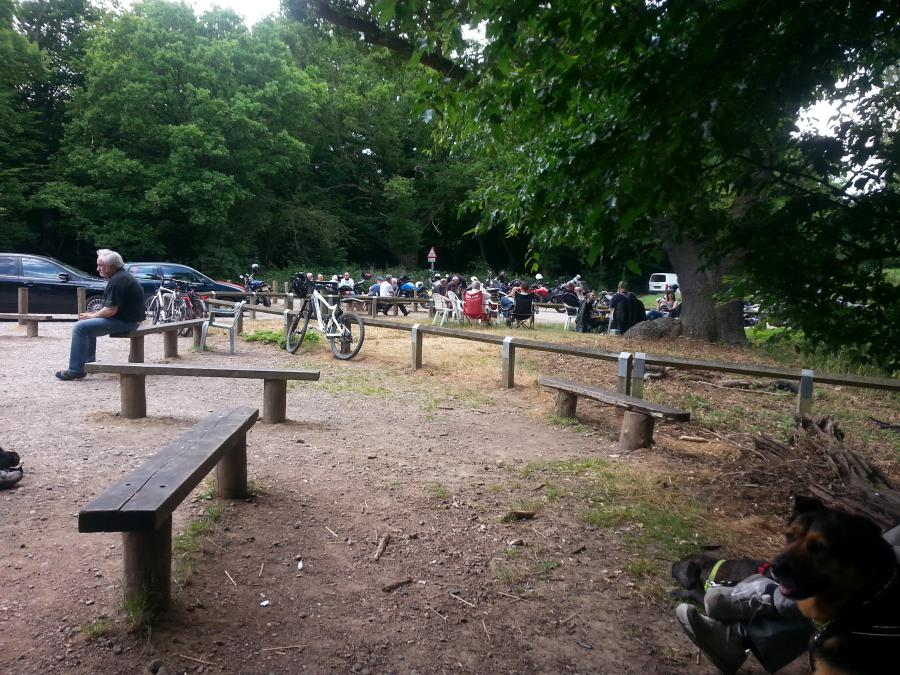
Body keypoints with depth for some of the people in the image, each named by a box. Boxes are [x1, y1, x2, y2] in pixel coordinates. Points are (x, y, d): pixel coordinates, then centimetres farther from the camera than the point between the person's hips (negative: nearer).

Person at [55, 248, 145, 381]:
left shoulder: (117, 280, -18)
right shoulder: (122, 276, 16)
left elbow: (111, 310, -22)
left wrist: (91, 316, -6)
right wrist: (93, 314, 7)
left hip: (124, 321, -11)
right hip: (126, 318, 11)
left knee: (80, 327, -13)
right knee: (88, 325, 24)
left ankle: (75, 370, -9)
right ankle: (89, 363, 24)